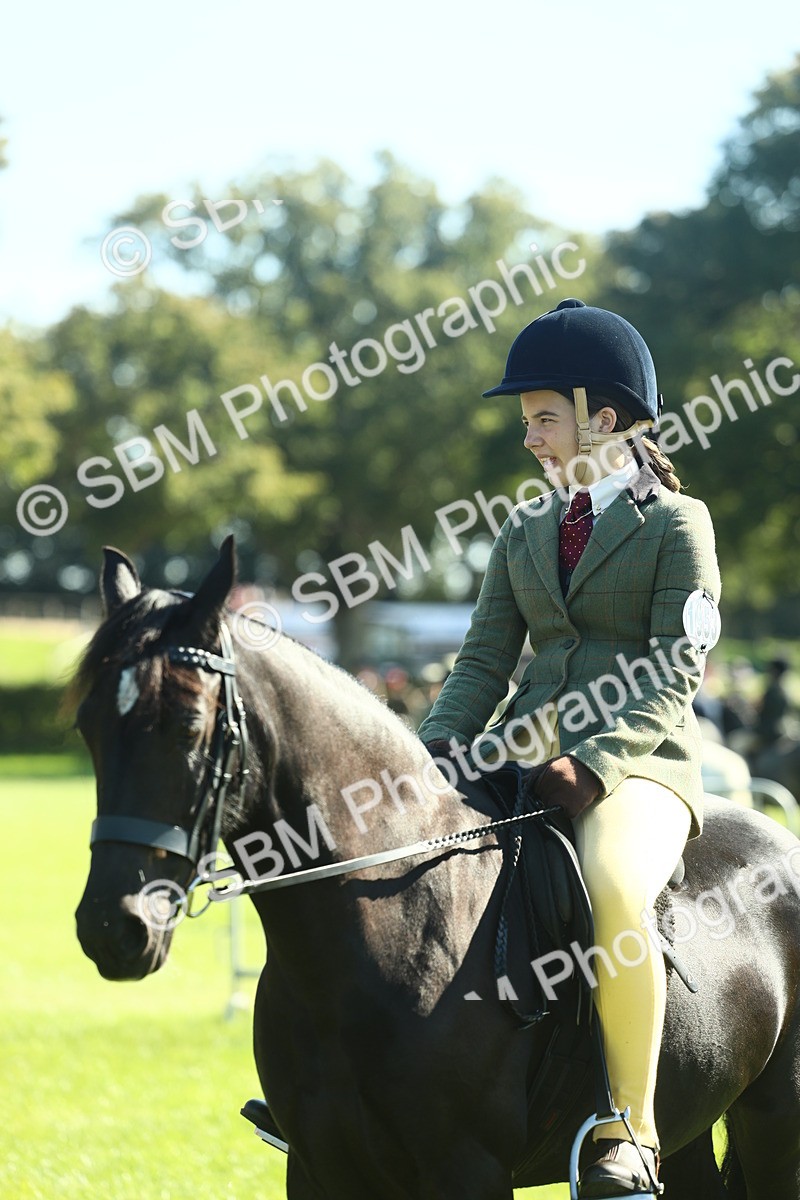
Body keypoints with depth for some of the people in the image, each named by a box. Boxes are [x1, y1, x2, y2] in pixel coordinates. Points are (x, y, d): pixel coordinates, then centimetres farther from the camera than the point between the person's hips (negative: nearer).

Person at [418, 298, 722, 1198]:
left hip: (639, 762, -6)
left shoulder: (676, 524, 1)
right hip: (525, 756, 6)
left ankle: (628, 1128, -25)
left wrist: (594, 763, -23)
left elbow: (673, 675, -8)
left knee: (614, 891, -37)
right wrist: (439, 742, -7)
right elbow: (485, 658, 13)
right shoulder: (524, 532, 18)